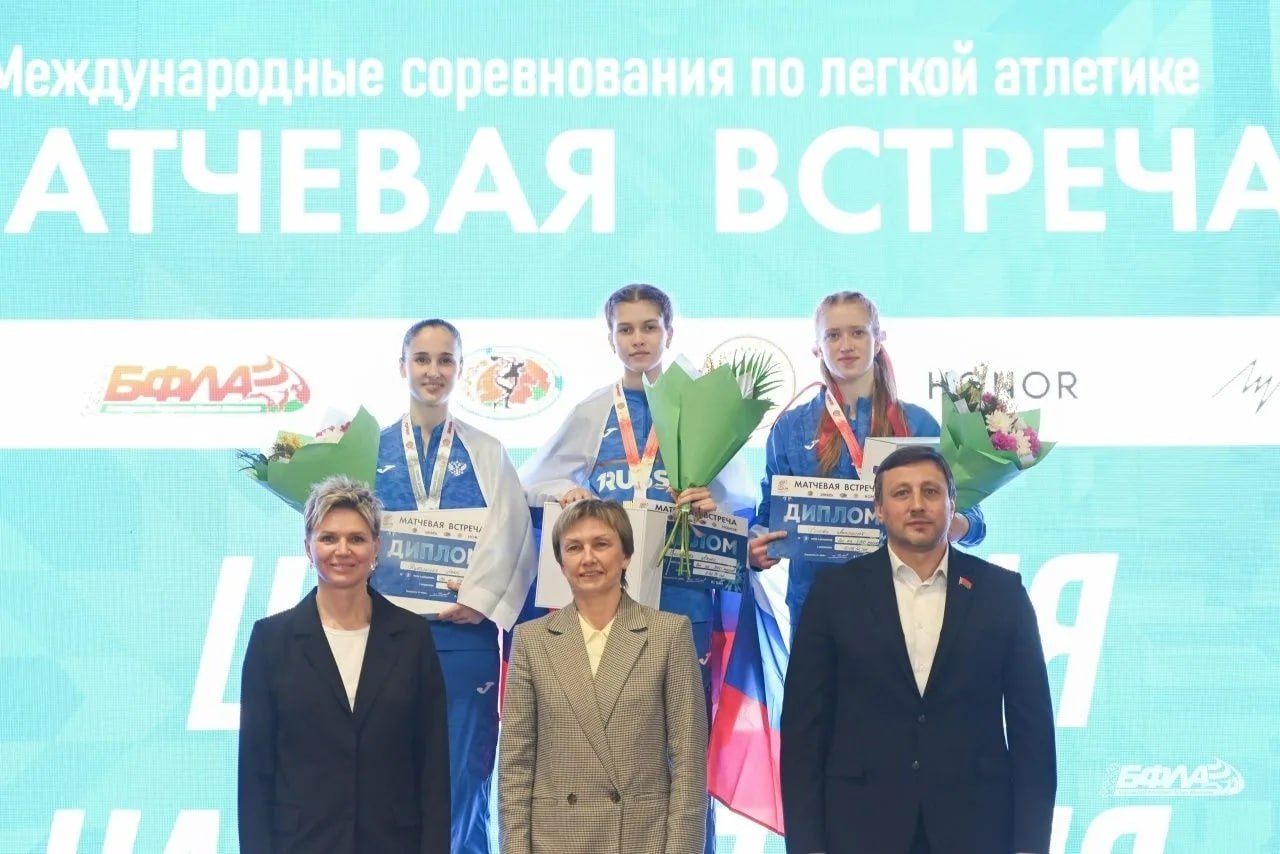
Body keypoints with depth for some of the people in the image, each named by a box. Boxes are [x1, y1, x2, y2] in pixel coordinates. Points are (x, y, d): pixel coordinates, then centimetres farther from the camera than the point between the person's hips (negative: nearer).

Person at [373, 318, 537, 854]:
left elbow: (515, 540, 3)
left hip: (465, 635, 0)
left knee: (464, 779, 0)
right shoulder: (372, 449, 8)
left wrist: (483, 602, -10)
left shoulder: (487, 453, 8)